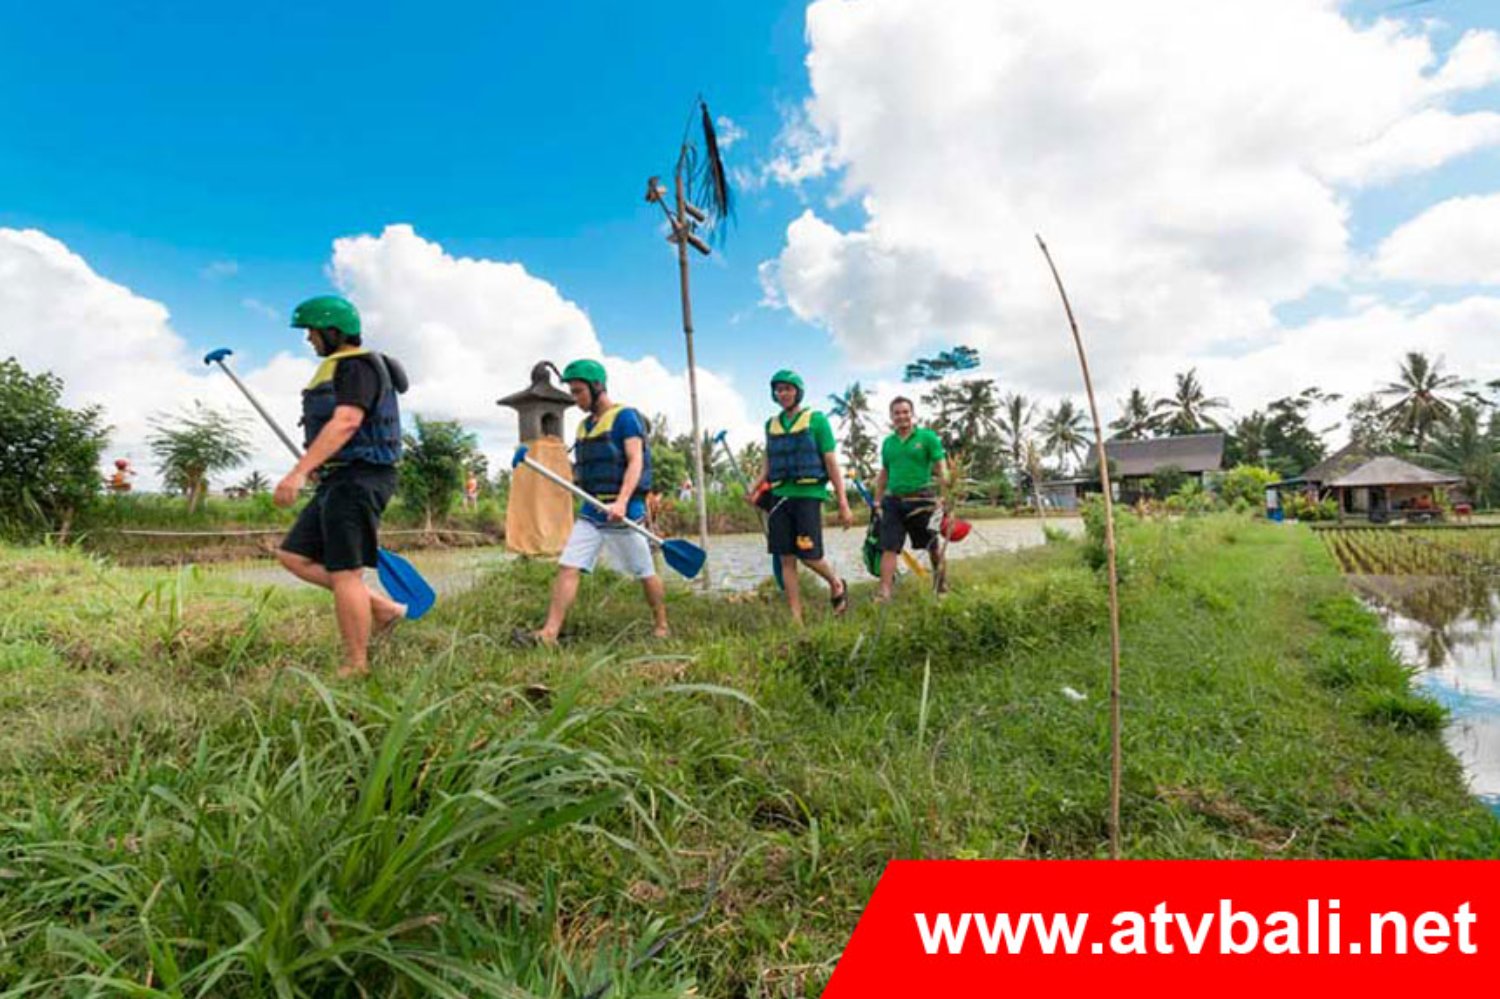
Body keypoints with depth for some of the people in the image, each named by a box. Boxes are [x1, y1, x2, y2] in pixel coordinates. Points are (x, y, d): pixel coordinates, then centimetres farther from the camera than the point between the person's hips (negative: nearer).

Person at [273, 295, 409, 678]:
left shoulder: (358, 365, -11)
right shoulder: (339, 368, 21)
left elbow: (346, 423, -26)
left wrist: (299, 471, -32)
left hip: (358, 480, -11)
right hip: (340, 481, 11)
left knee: (344, 572, -8)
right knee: (294, 555, 11)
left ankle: (356, 667, 2)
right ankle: (383, 608, 11)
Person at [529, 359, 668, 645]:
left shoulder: (624, 416, -7)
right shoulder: (585, 425, 16)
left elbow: (635, 461, -17)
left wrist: (621, 502, -29)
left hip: (623, 511, -7)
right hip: (591, 511, 7)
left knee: (645, 572, 5)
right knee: (567, 567, -4)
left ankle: (661, 626, 23)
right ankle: (549, 634, -3)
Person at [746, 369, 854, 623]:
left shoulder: (816, 420, 0)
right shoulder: (771, 424, 13)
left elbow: (831, 463, -3)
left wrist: (843, 504, -7)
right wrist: (755, 487, 4)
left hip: (807, 494, -4)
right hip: (780, 495, 5)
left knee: (809, 555, -9)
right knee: (786, 560, 3)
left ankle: (836, 584, 23)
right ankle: (796, 618, 12)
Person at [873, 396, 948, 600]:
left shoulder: (927, 437, -2)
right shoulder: (887, 443, 11)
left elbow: (941, 468, -5)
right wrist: (877, 501, 15)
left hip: (921, 500, -3)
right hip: (893, 501, 3)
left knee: (932, 545, 12)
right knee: (889, 547, -5)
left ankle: (942, 580, 34)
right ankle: (884, 593, -4)